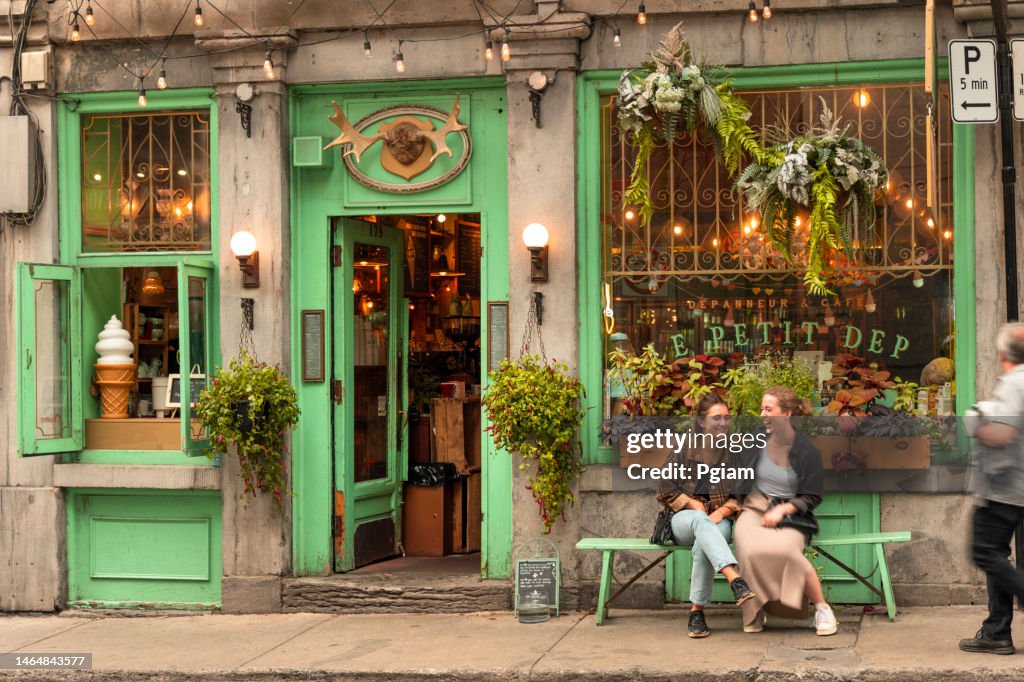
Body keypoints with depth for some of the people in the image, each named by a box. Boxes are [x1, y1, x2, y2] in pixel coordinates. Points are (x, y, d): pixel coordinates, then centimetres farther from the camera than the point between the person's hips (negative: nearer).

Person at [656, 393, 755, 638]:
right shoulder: (683, 450, 7)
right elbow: (665, 491, 6)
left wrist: (722, 512, -11)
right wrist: (694, 505, -8)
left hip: (719, 520, 0)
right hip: (684, 519, 0)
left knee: (703, 546, -37)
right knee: (701, 520, -39)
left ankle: (697, 611, -31)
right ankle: (736, 581, -58)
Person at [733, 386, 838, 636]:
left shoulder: (807, 451, -3)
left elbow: (812, 498, 0)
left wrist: (783, 509, -14)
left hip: (789, 515, -2)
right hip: (754, 510, 2)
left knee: (782, 548, -37)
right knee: (751, 550, -34)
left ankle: (822, 608, -18)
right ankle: (756, 610, -12)